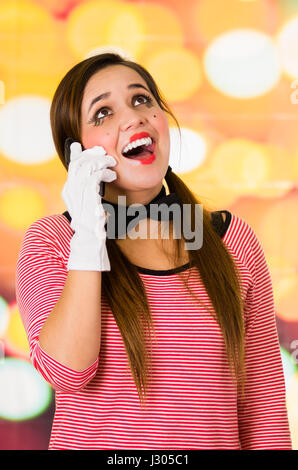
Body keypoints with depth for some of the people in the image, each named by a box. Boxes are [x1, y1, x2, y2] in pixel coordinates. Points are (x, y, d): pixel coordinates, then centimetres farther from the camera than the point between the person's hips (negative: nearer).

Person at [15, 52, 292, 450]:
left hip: (212, 441, 1)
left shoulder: (234, 242, -3)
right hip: (91, 440, -1)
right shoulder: (50, 240, -5)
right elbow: (66, 370, -19)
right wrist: (89, 236, -19)